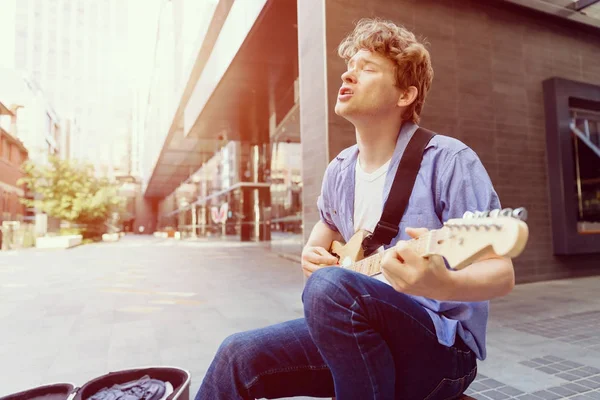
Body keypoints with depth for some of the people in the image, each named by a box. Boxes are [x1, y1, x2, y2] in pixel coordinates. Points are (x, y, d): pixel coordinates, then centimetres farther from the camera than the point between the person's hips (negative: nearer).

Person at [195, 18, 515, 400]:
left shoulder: (447, 160, -15)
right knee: (240, 355, -9)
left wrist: (441, 284, -38)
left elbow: (502, 273, -16)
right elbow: (323, 235, 22)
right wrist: (313, 254, -2)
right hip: (364, 331, 6)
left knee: (330, 286, -34)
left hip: (443, 347, -5)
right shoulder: (340, 170, 5)